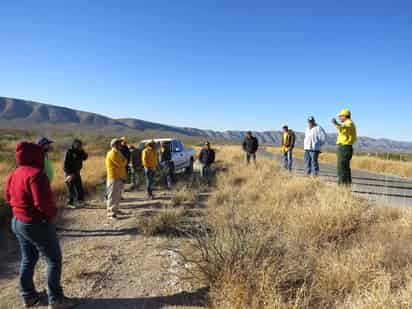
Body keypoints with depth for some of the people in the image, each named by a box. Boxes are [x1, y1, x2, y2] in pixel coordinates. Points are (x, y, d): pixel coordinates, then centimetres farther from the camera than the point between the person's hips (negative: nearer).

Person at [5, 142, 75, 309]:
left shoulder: (15, 174, 5)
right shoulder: (36, 174, -23)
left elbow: (8, 198, 14)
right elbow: (42, 202, -28)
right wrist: (52, 214, -11)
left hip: (18, 222, 9)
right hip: (37, 224, -9)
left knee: (28, 259, 22)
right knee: (54, 260, 5)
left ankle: (28, 295, 35)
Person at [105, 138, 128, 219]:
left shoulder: (117, 153, 17)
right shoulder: (112, 153, -15)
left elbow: (123, 163, 17)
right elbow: (122, 163, -21)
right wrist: (125, 160, 0)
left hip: (119, 177, 10)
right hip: (114, 178, -10)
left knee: (118, 196, 16)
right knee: (112, 196, -7)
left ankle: (115, 210, 27)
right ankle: (111, 213, -4)